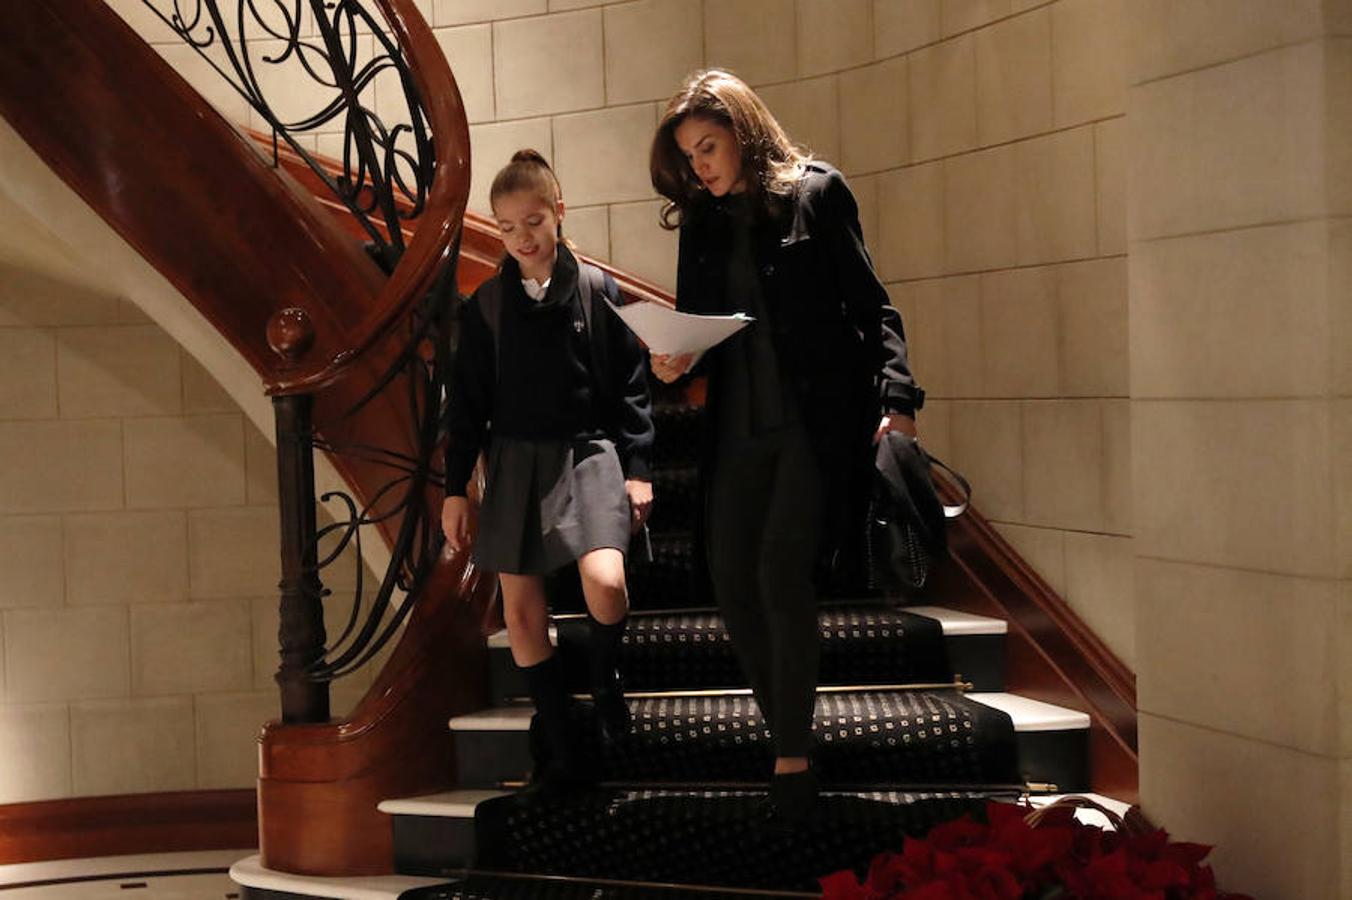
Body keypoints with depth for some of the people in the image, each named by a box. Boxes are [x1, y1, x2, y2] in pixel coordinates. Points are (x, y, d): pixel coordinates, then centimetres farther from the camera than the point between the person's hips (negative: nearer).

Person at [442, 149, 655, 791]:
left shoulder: (596, 290, 0)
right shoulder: (486, 304, 5)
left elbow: (630, 384, 1)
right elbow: (468, 400, 9)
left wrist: (636, 468, -3)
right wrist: (455, 488, 6)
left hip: (587, 453, -3)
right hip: (515, 461, 3)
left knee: (604, 581, -24)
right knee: (520, 607, 1)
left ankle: (604, 678, 8)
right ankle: (559, 748, 12)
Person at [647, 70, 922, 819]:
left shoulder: (816, 193, 1)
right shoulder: (699, 222, 14)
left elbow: (870, 305, -2)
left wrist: (896, 398, -15)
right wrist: (673, 363, -5)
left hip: (816, 417, -5)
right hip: (738, 427, 5)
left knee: (782, 571, -15)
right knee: (732, 583, -1)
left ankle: (793, 757, -7)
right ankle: (788, 737, 13)